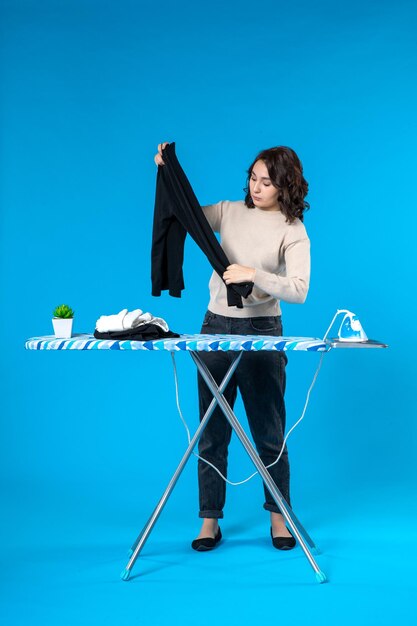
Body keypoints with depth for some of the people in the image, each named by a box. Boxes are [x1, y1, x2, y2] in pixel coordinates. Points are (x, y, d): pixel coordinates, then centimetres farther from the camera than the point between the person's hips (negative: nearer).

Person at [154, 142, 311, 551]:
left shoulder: (293, 231, -7)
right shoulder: (230, 211, 4)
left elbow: (298, 290, -18)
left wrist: (254, 274, -30)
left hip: (261, 332, -3)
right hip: (216, 326, 3)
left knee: (269, 432, 5)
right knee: (212, 431, 6)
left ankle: (278, 517, 22)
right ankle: (210, 520, 15)